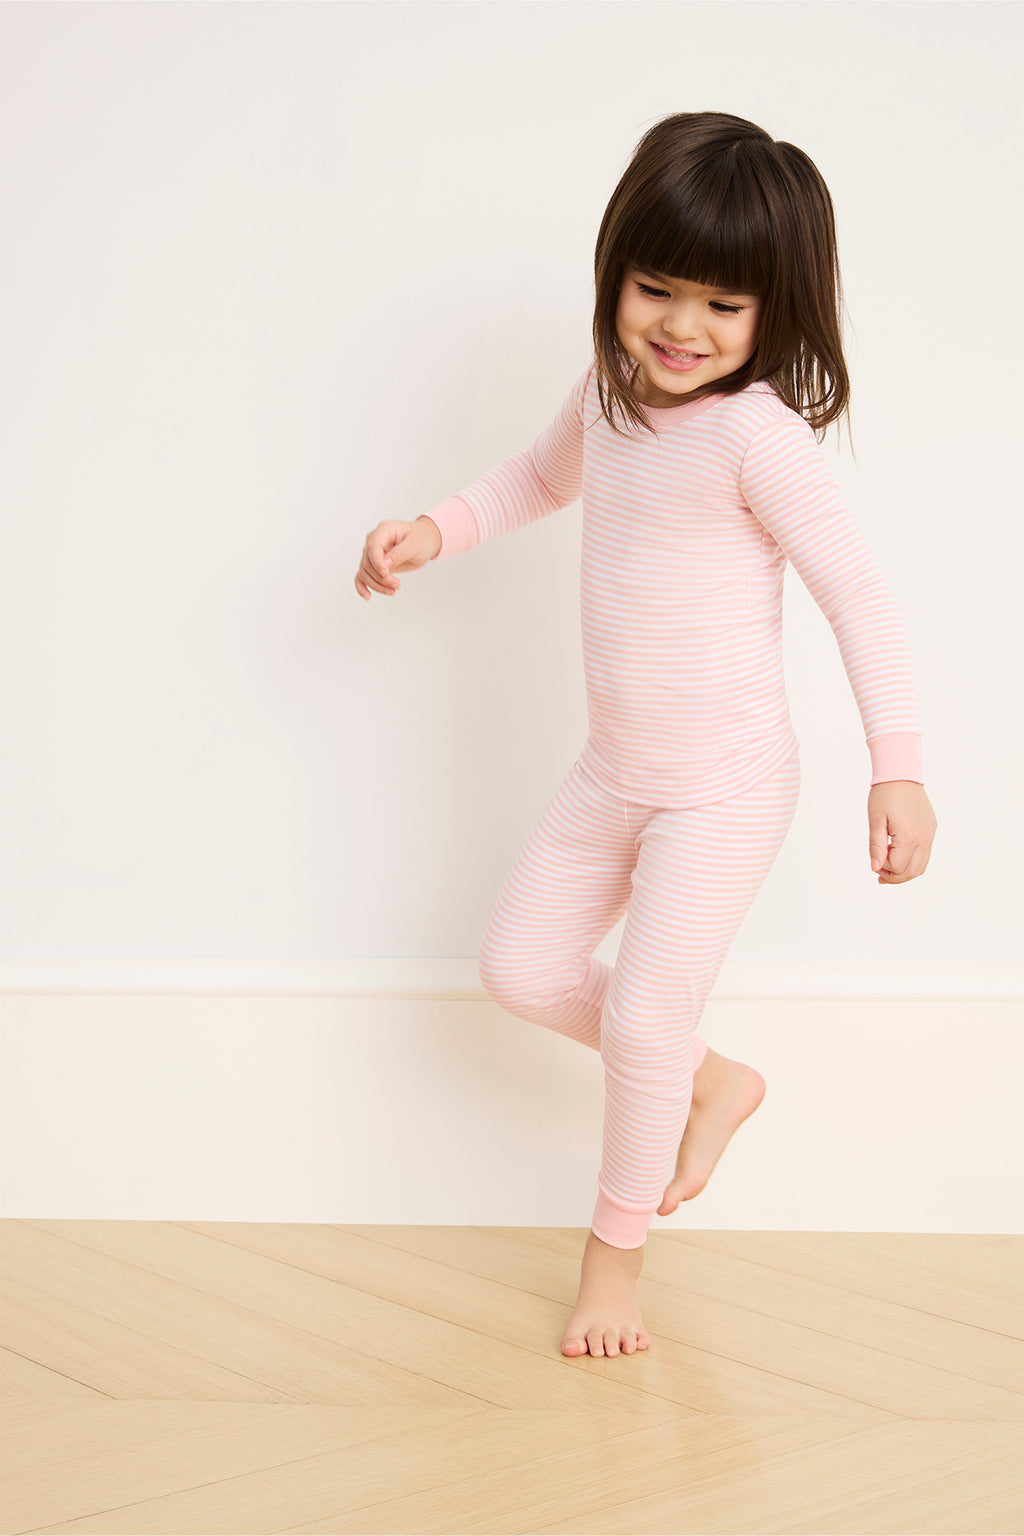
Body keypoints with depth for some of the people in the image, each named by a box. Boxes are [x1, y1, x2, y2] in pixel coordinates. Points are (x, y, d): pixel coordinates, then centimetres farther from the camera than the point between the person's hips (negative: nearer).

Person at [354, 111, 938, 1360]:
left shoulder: (755, 431, -22)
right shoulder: (610, 393, 2)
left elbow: (857, 595, -23)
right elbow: (545, 475, 25)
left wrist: (898, 768, -31)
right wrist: (433, 532, 11)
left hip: (724, 787, -8)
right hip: (612, 774, 8)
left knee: (643, 1015, -5)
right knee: (520, 968, 11)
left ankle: (617, 1245, 21)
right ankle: (712, 1082, 32)